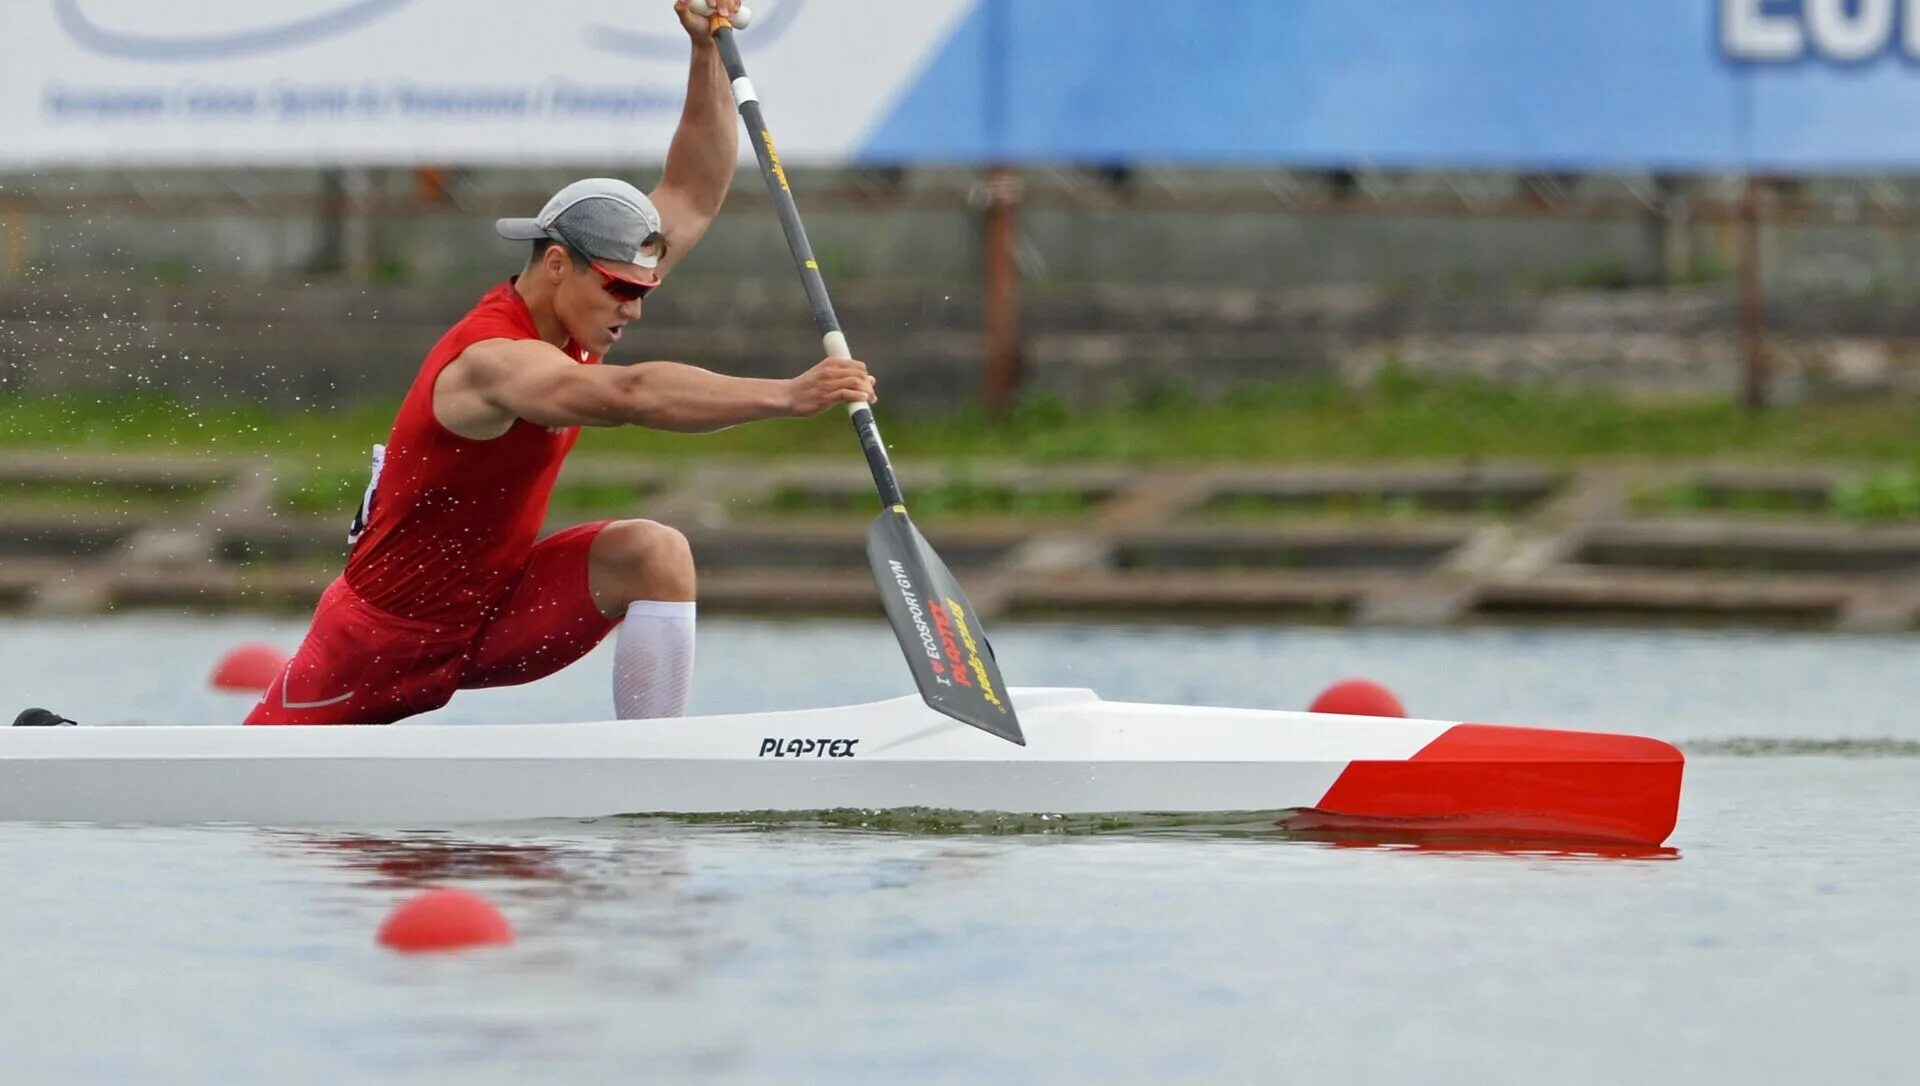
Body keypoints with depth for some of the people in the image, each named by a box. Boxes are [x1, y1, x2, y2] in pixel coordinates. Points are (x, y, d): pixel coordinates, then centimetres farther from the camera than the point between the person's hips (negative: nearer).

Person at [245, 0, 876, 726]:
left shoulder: (563, 315, -5)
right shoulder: (492, 361, -31)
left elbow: (693, 198, -1)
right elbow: (632, 397, -49)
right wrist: (787, 396, -55)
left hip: (497, 611, 6)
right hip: (386, 633, -6)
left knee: (656, 554, -19)